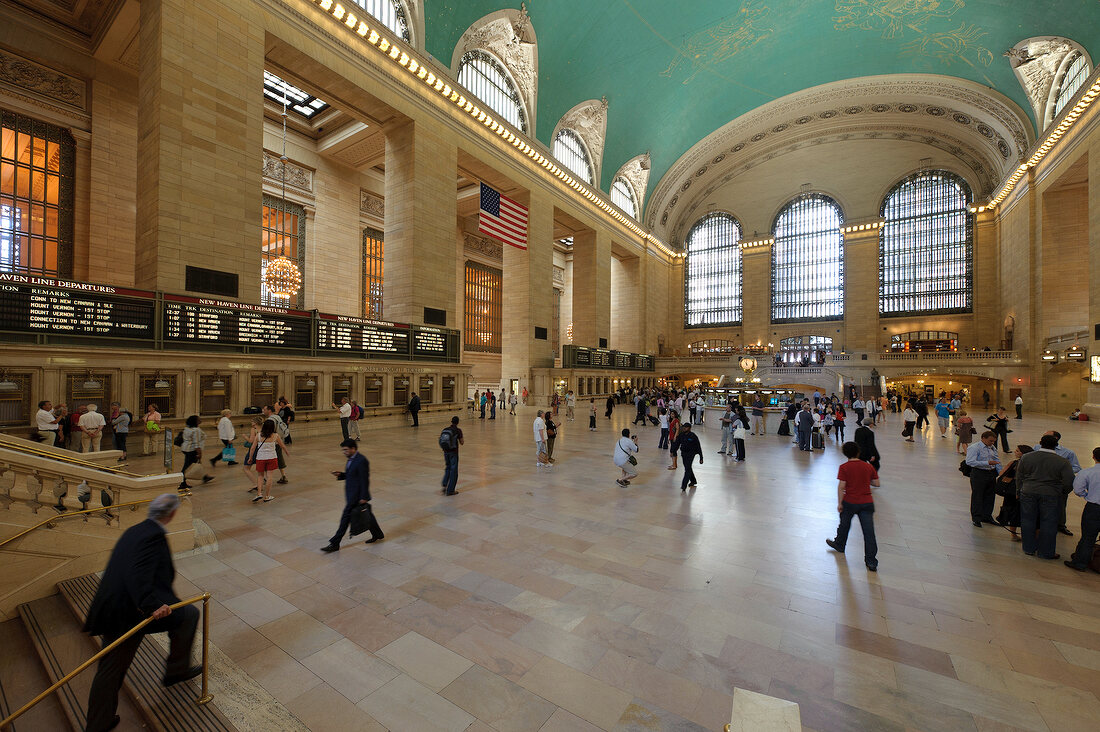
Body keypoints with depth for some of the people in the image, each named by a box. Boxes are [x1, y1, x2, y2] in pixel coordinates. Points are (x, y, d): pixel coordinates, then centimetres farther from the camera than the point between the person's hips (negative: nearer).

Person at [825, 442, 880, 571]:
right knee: (869, 531, 4)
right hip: (867, 502, 2)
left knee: (844, 524, 20)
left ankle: (839, 545, 39)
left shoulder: (844, 467, -10)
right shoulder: (868, 466, 0)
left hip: (850, 502, -2)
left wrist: (839, 503, -7)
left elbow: (841, 487, -14)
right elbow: (876, 483, 6)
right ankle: (871, 561, 7)